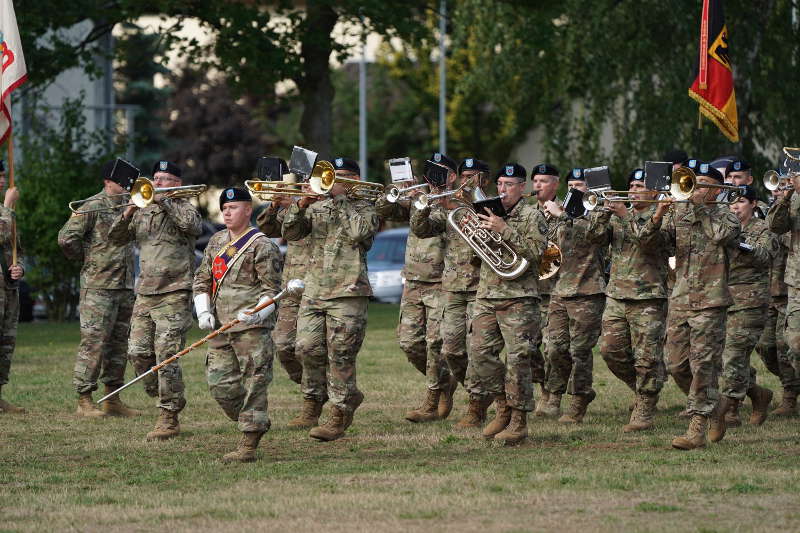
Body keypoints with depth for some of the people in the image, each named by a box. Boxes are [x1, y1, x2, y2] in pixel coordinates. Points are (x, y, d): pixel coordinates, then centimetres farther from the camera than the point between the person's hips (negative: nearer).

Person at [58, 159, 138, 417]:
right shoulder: (93, 207, -9)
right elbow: (66, 238, -13)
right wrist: (87, 258, -2)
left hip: (125, 287, 7)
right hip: (98, 287, -7)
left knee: (119, 344, 10)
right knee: (93, 343, -8)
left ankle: (113, 400, 17)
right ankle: (84, 400, -5)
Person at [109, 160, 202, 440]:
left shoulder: (183, 207, 1)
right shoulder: (143, 212, 17)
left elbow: (193, 225, -21)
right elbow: (116, 238, 12)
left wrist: (163, 201, -17)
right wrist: (128, 213, -6)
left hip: (175, 293, -6)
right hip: (145, 293, 6)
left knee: (166, 355, -11)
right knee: (138, 353, 3)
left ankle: (169, 418, -6)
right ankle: (172, 400, 21)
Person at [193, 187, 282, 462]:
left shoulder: (262, 246, -5)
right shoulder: (216, 241, 17)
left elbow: (271, 289, -6)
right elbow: (202, 279, 21)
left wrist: (257, 313, -23)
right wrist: (203, 311, 6)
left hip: (252, 327, -7)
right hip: (220, 327, 7)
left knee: (253, 384, -7)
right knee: (220, 384, 6)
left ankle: (249, 445, -7)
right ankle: (256, 425, 25)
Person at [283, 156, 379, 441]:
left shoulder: (364, 209, 4)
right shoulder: (317, 207, 16)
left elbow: (358, 232, -17)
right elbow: (290, 233, 7)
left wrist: (340, 199, -11)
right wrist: (301, 205, -9)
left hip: (348, 292, -5)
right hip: (313, 290, 5)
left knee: (340, 356, -5)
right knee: (308, 348, -4)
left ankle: (339, 416, 3)